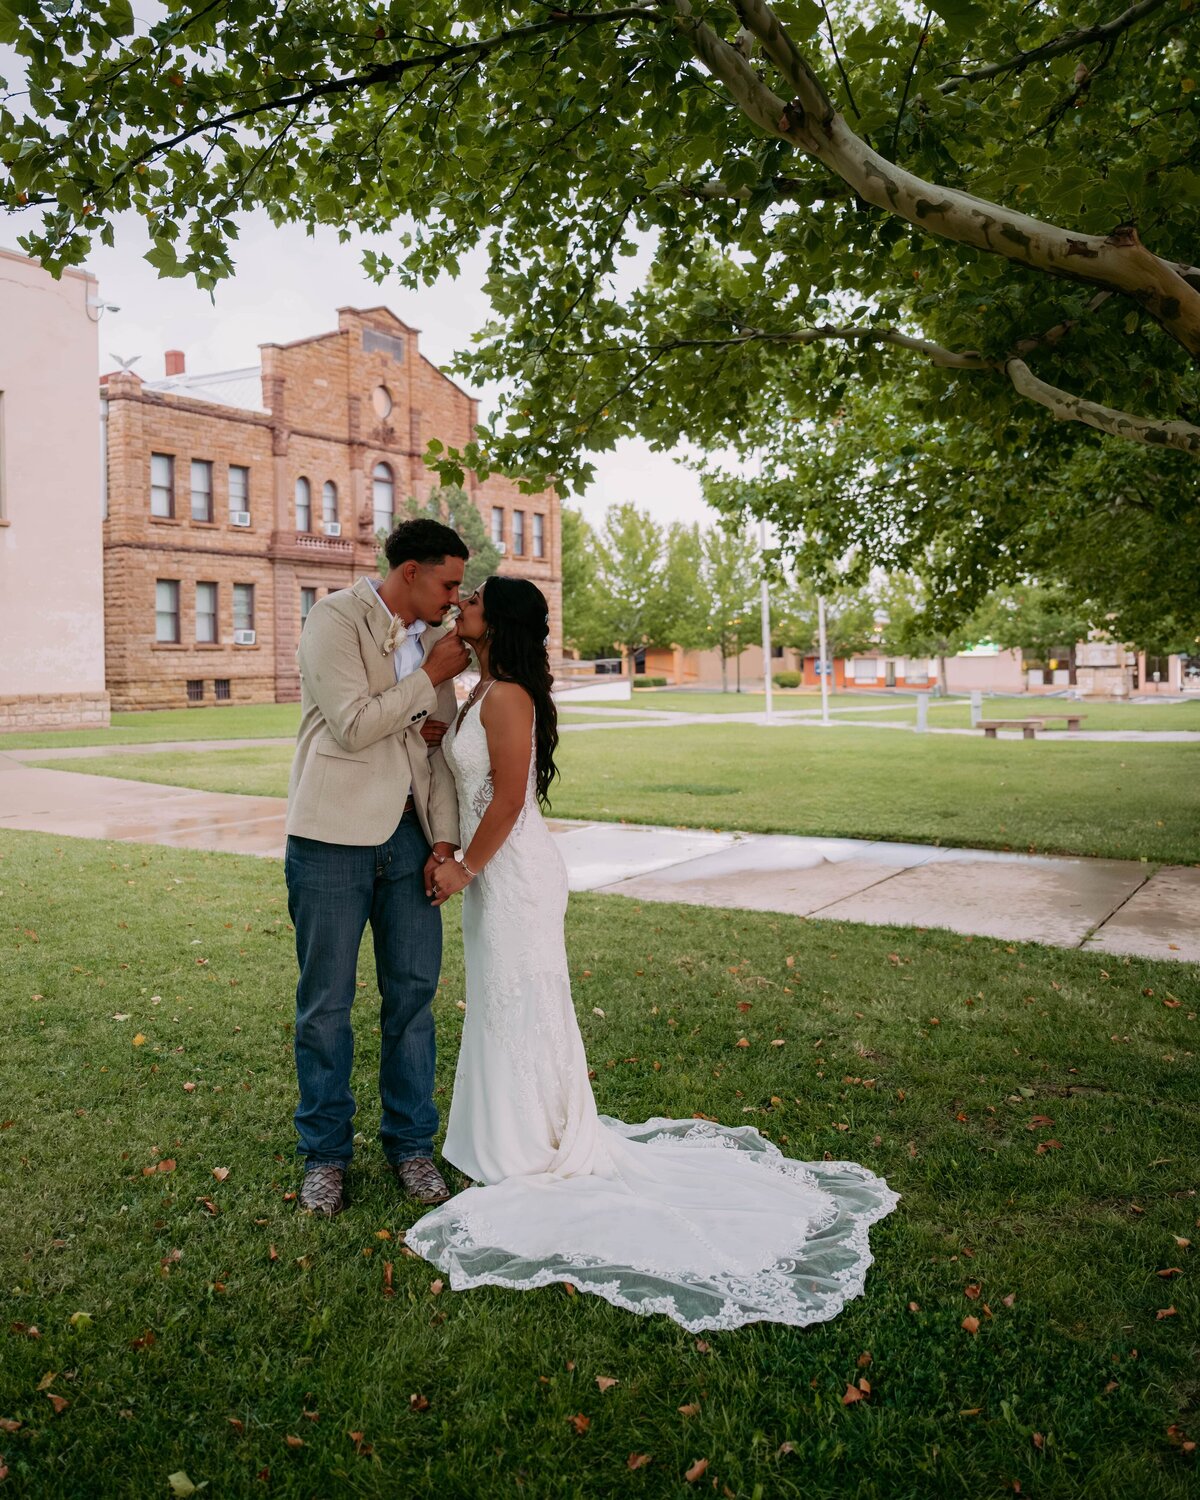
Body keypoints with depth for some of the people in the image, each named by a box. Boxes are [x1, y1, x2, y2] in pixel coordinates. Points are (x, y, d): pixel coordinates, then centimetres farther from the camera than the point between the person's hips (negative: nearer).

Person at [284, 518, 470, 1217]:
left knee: (413, 994, 9)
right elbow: (354, 726, -17)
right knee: (327, 1002, 5)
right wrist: (431, 675, -10)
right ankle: (326, 1152, 23)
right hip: (334, 837, -5)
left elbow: (438, 744, 8)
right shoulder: (335, 618, -7)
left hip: (409, 836, 5)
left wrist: (444, 839, -1)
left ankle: (411, 1143, 26)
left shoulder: (435, 637, 11)